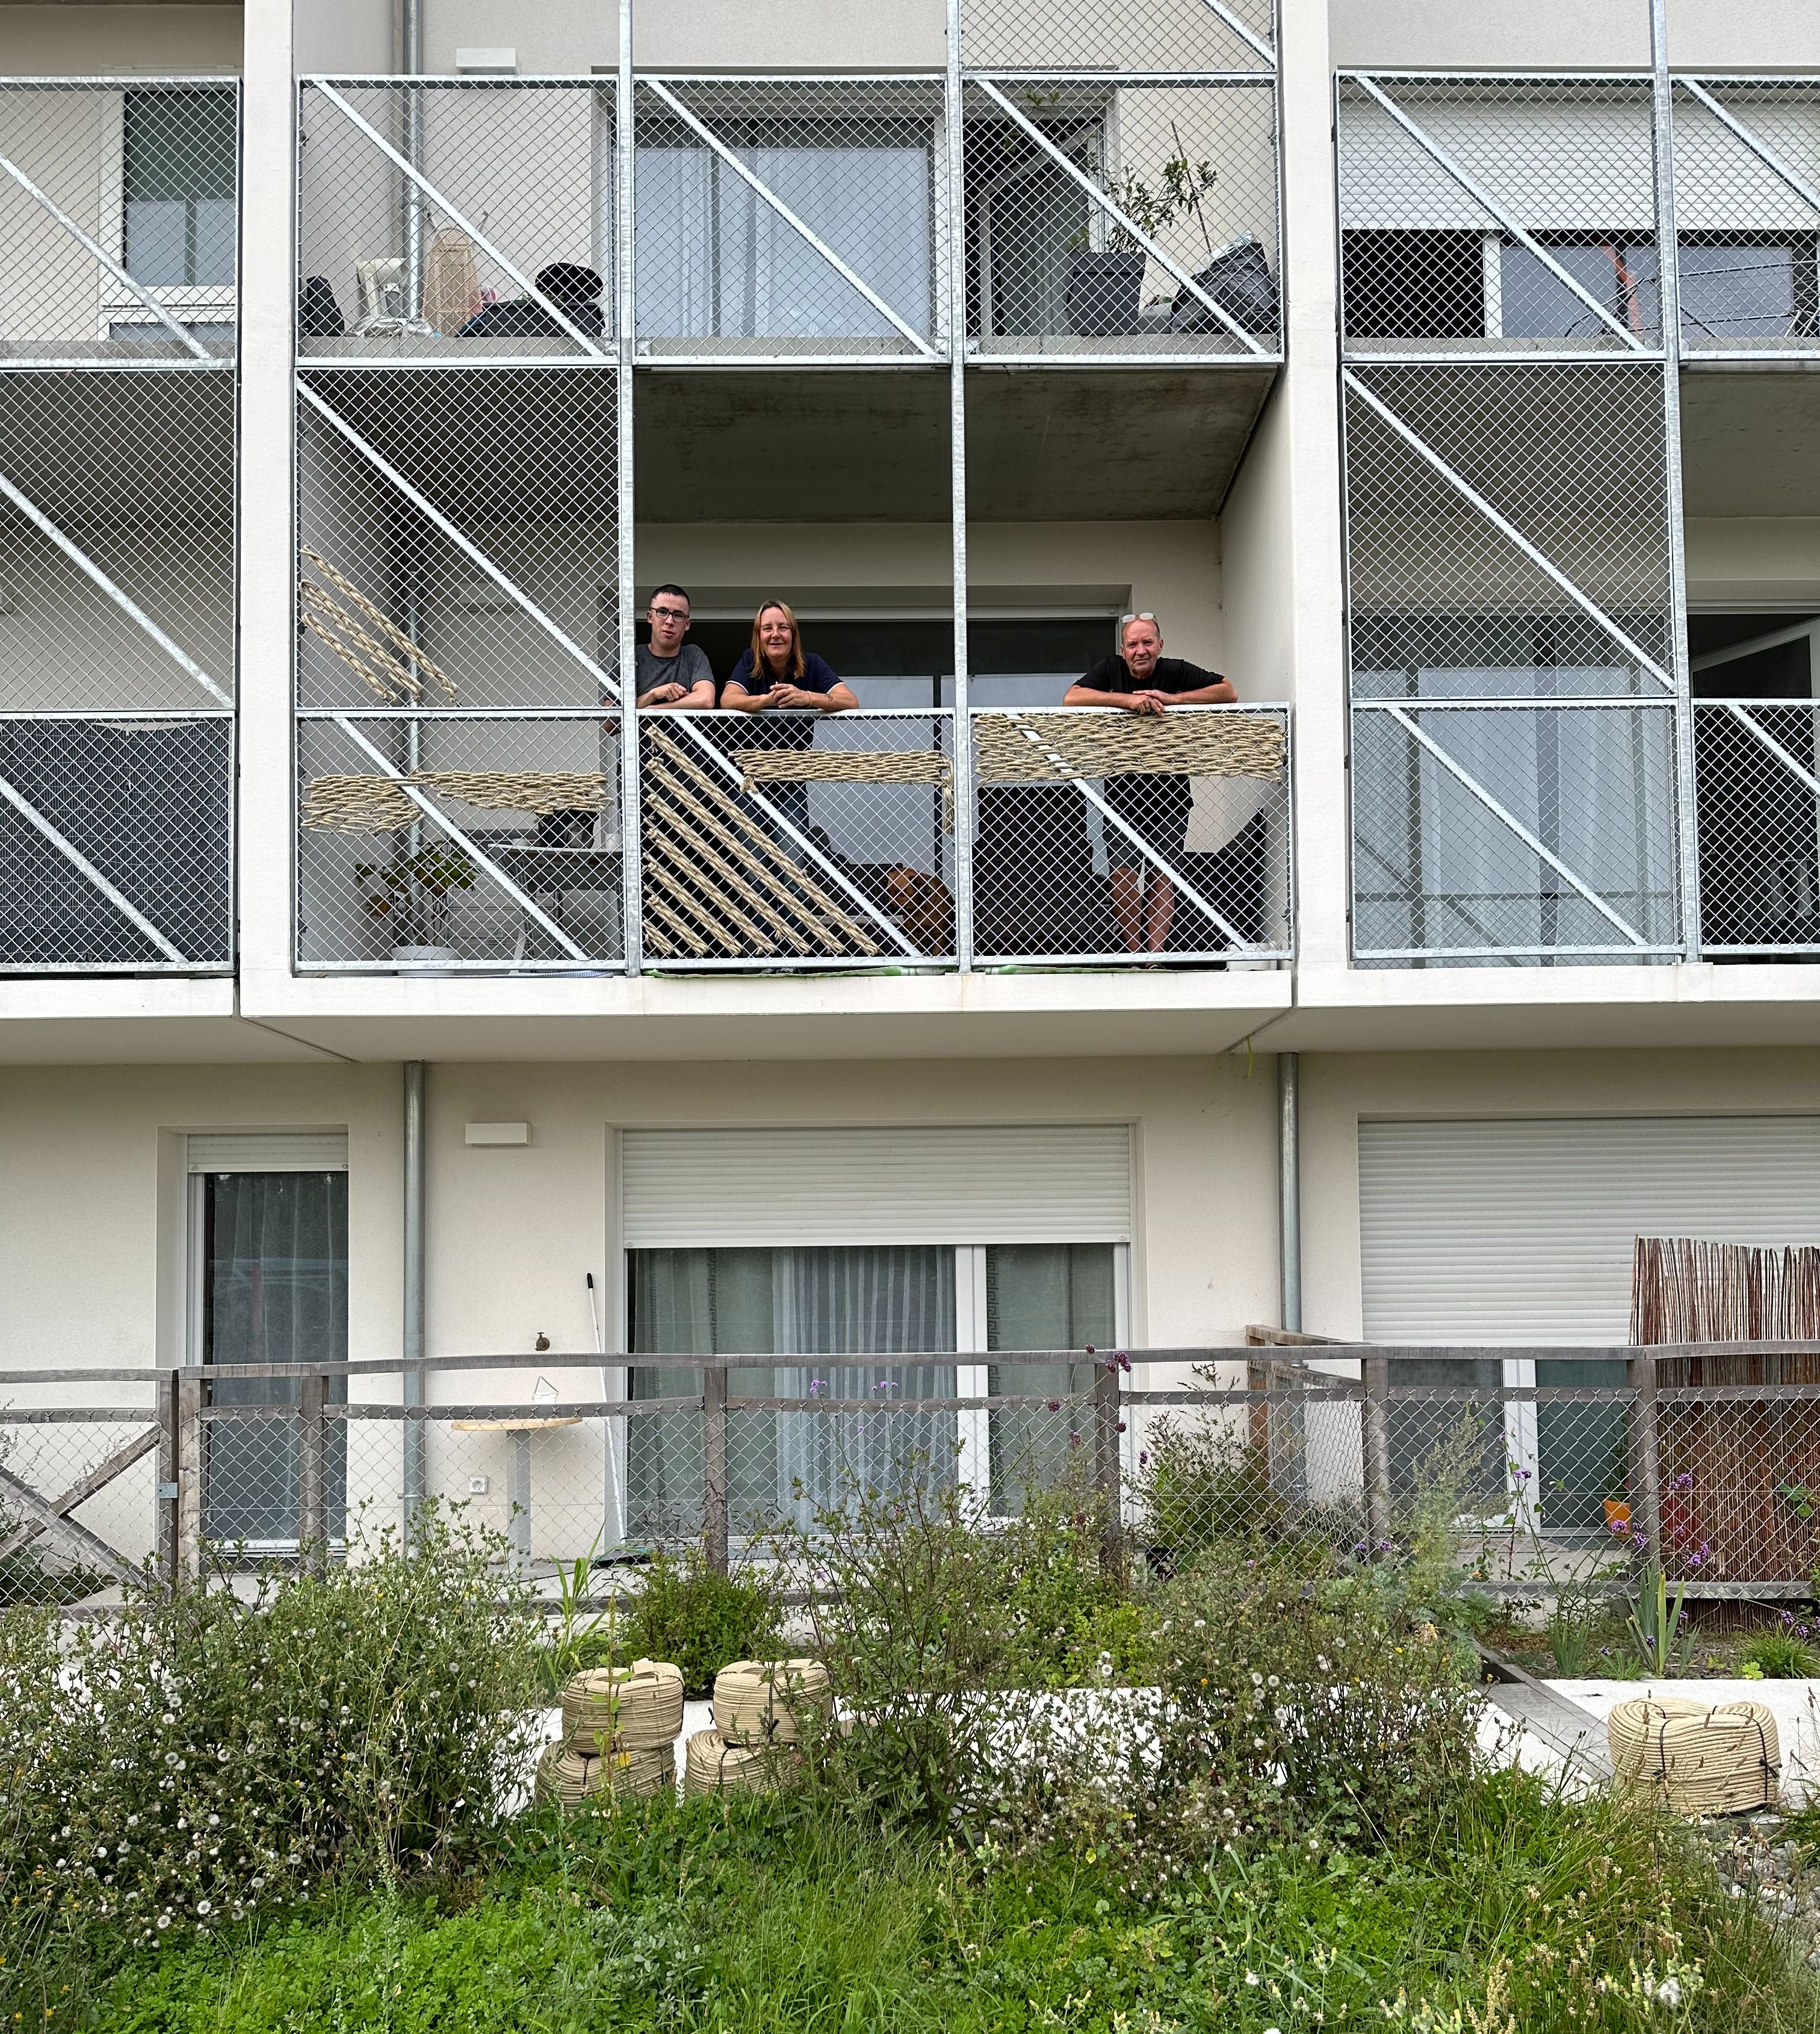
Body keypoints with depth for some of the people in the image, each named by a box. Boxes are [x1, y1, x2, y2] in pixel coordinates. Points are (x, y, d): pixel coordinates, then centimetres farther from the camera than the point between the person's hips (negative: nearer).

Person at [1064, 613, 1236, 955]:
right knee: (1124, 876, -6)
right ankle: (1133, 956, -1)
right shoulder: (1110, 669, 1)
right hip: (1122, 790, 0)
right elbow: (1071, 698, -13)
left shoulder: (1177, 671, 0)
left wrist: (1170, 699, -18)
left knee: (1162, 876, -2)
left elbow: (1229, 692, -7)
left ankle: (1155, 955, -4)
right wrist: (1127, 700, -24)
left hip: (1170, 789, 0)